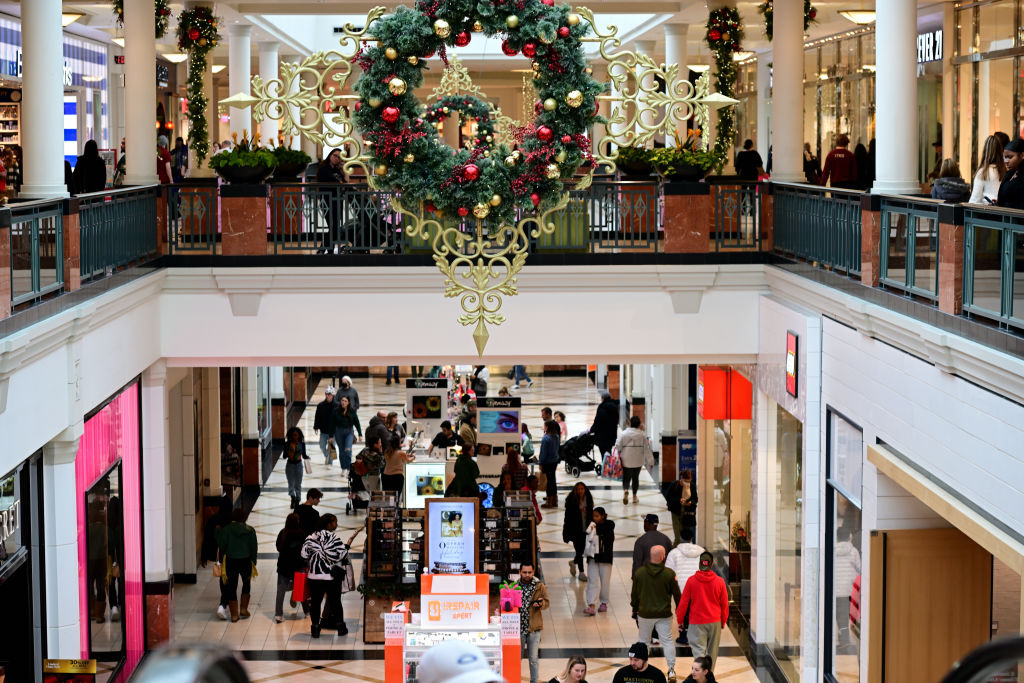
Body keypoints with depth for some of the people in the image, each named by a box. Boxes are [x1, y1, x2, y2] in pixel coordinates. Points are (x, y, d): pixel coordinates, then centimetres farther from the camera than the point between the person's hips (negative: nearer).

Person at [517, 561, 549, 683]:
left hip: (533, 627, -1)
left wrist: (540, 604, -18)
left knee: (534, 658, 7)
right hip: (518, 627, 1)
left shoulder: (539, 586, -1)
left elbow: (547, 602, 3)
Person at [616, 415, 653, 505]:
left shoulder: (624, 434, -8)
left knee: (626, 478, 6)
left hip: (626, 460, -1)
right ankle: (634, 496, 22)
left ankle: (625, 490, -23)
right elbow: (646, 448, -4)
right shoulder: (642, 435, -6)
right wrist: (650, 460, 0)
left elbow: (618, 446, -9)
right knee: (635, 477, 16)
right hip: (638, 461, 1)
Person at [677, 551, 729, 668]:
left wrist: (679, 620, 11)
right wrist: (723, 621, 19)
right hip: (715, 621, 2)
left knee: (699, 651, -4)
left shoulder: (691, 580, -9)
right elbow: (724, 604, 4)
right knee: (712, 653, 15)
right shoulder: (719, 581, -4)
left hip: (697, 623, -2)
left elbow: (683, 602, -3)